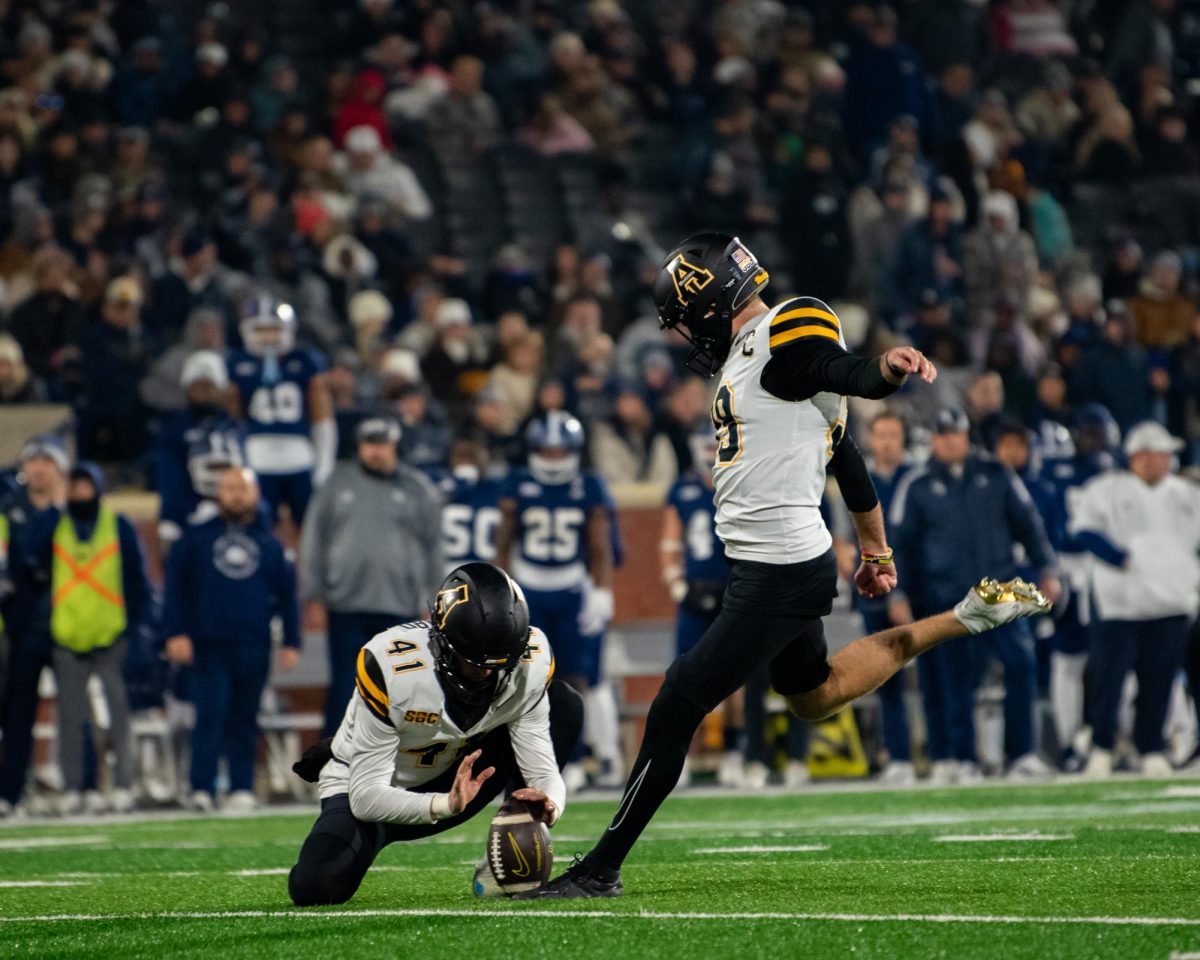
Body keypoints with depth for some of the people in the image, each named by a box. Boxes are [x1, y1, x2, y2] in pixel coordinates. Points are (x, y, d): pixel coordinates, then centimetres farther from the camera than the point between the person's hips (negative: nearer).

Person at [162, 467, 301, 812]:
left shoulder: (269, 544, 12)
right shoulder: (195, 539, 8)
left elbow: (287, 597, 13)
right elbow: (175, 587, 5)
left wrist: (291, 642, 7)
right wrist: (175, 633, -4)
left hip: (253, 649, 2)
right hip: (208, 646, -2)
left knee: (244, 721, 5)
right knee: (210, 715, -11)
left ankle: (241, 788, 8)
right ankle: (202, 789, -12)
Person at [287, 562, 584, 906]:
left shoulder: (530, 663, -21)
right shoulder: (389, 667, -34)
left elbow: (543, 770, -16)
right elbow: (365, 798, -31)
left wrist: (547, 804, -41)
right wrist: (446, 805, -48)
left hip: (449, 783, 4)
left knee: (564, 704, -14)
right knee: (315, 887, -32)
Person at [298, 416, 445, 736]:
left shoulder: (417, 488, 5)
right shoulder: (339, 483, 5)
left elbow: (433, 545, 9)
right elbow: (314, 538, 8)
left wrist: (432, 599, 5)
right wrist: (314, 592, 3)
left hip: (400, 605, 0)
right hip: (347, 604, 0)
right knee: (344, 685, 0)